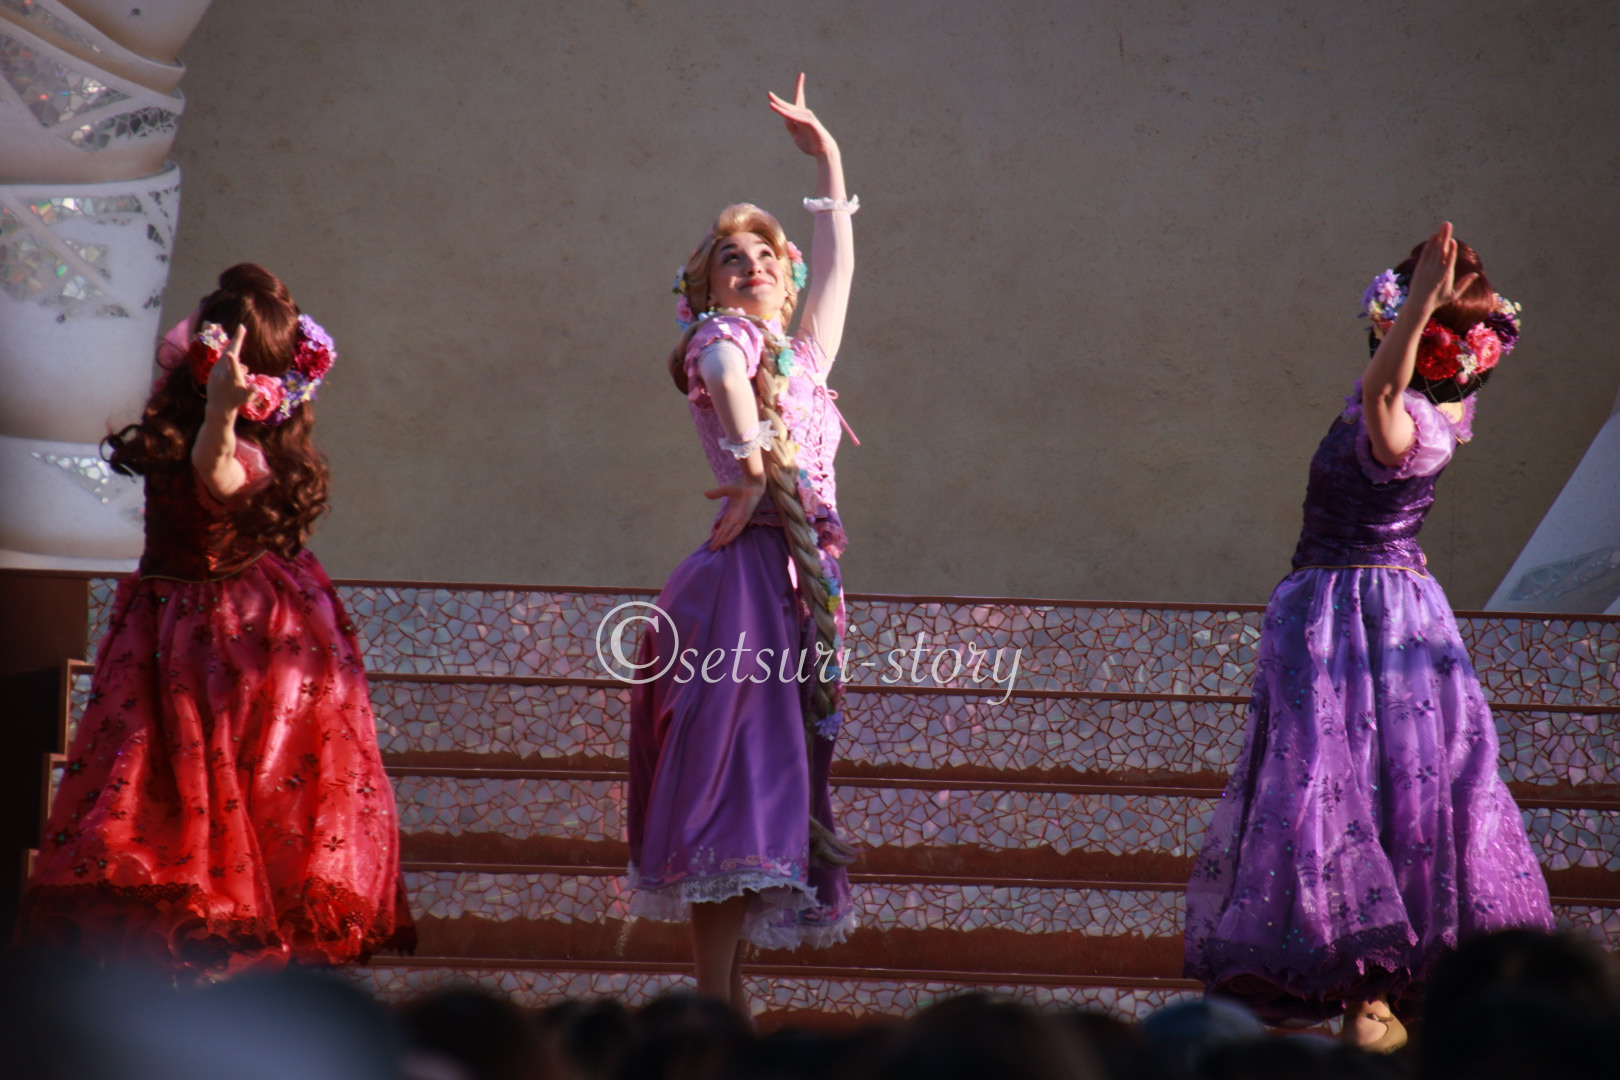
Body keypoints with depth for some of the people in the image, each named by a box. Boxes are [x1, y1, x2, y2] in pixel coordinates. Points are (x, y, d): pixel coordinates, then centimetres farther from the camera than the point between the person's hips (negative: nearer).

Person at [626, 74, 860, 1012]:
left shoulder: (805, 355, 23)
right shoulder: (719, 334, 2)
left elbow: (838, 263, 35)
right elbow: (730, 377, -22)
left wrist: (828, 160, 40)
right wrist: (753, 464, -34)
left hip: (806, 577, 8)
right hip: (746, 571, -8)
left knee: (776, 773, 5)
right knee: (735, 769, -13)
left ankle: (730, 997, 7)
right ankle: (715, 1006, -18)